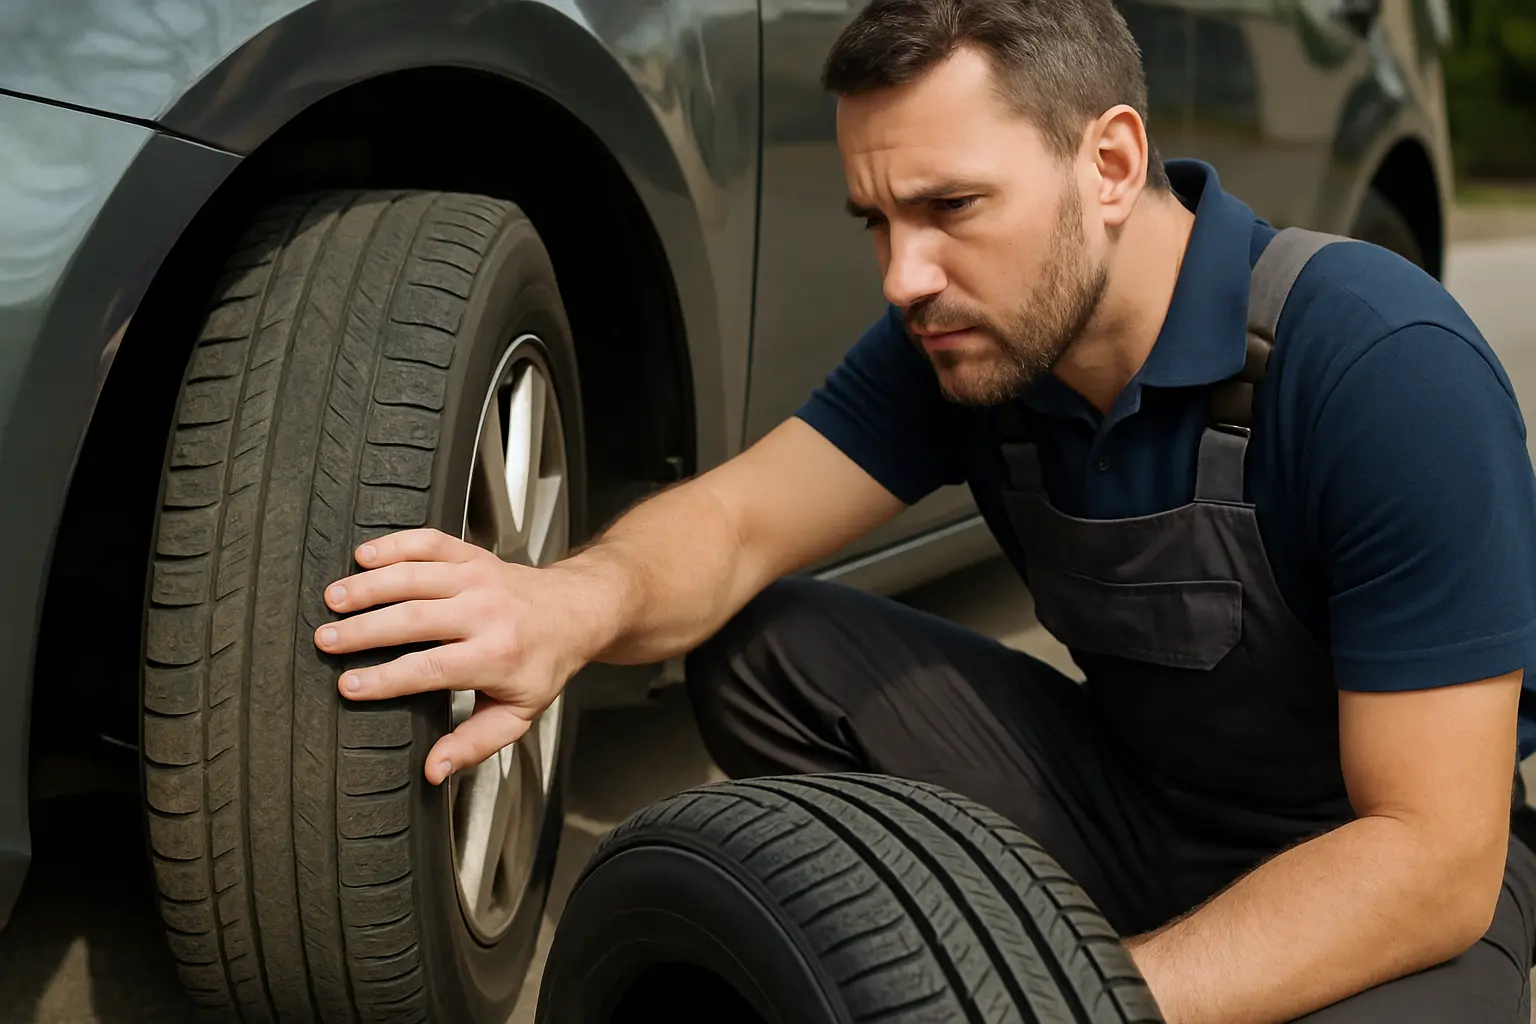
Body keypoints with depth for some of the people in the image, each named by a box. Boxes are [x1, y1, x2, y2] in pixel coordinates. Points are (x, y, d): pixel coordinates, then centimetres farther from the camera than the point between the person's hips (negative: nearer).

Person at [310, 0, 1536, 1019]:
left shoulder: (1387, 367, -28)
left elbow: (1433, 855, -28)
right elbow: (734, 522, -14)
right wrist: (579, 601, -39)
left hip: (1382, 870, -4)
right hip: (1129, 793, 5)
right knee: (765, 648, -11)